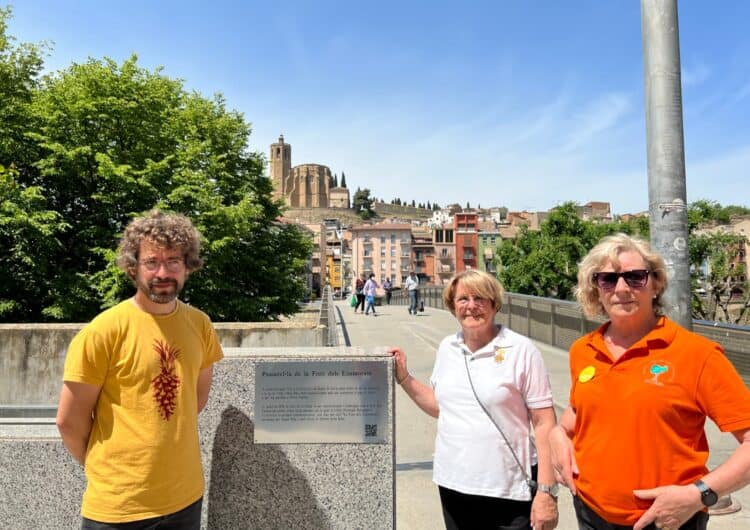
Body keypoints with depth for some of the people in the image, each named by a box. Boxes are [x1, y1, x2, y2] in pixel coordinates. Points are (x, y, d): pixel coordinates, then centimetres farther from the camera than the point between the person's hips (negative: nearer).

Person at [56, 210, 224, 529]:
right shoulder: (103, 331, -15)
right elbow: (69, 420, -8)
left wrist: (167, 438, 8)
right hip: (117, 504, -4)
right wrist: (104, 468, 3)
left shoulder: (200, 325, -2)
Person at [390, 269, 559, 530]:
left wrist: (547, 491, -12)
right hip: (452, 484, 5)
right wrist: (403, 378, 4)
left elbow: (544, 422, -10)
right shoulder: (447, 347, 3)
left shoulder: (521, 350, -11)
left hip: (509, 491, -4)